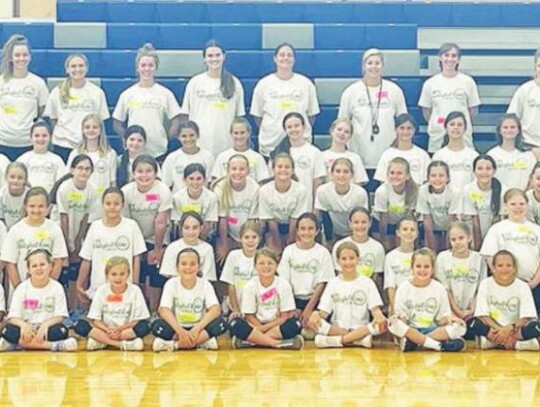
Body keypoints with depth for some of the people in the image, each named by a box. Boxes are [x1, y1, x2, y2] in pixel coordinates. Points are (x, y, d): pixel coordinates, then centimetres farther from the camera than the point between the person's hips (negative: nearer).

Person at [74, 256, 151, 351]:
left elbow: (138, 320, -7)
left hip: (127, 331, -1)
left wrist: (120, 329, -21)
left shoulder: (135, 290, -7)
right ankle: (122, 344, -30)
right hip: (106, 330, 1)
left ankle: (102, 341, -22)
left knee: (145, 327, -32)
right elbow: (96, 320, -3)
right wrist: (108, 330, -22)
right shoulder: (102, 291, -4)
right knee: (80, 326, -25)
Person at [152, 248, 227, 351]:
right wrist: (181, 331, -33)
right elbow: (164, 310, -19)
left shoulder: (205, 285, -4)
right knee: (158, 325, -31)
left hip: (198, 329, 1)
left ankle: (175, 344, -25)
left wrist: (197, 328, -32)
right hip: (177, 328, -1)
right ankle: (202, 341, -26)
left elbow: (215, 309, -18)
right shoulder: (171, 284, -6)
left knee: (220, 323, -28)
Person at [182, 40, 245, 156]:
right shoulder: (194, 82, 6)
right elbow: (186, 115, 8)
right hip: (200, 144, 0)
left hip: (226, 145, 0)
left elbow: (239, 117, 10)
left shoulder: (234, 83, 7)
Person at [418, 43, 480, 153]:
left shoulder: (468, 82, 2)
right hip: (437, 139, 1)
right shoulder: (430, 83, 5)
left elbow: (473, 109, 8)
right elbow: (426, 110, 11)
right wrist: (436, 125, 5)